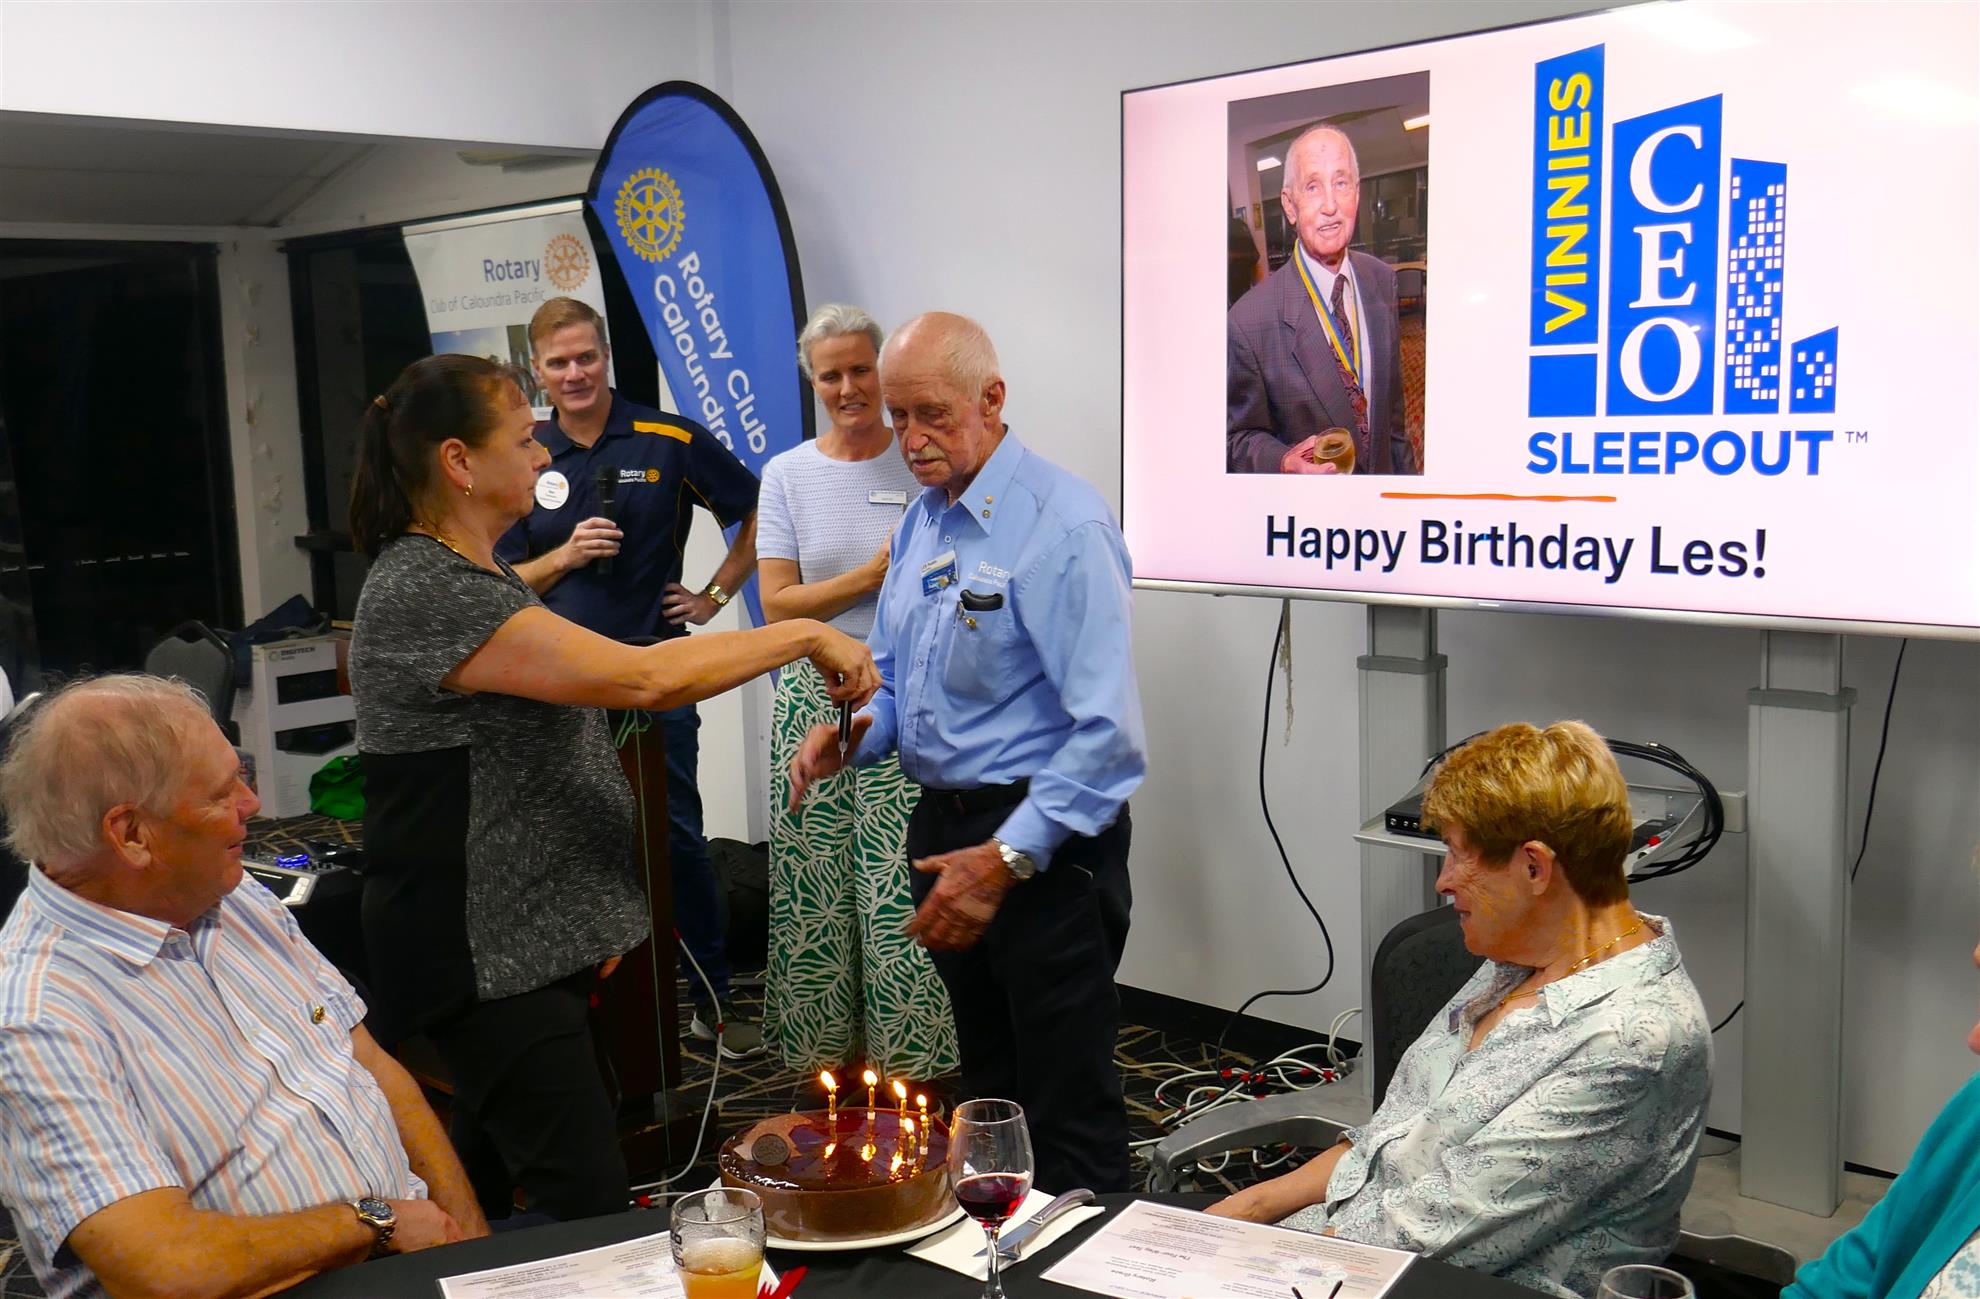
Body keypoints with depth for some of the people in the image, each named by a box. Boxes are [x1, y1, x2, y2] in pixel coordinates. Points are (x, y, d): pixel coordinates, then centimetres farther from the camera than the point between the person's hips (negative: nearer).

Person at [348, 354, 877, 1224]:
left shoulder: (478, 574, 14)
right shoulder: (421, 592, -21)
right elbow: (642, 679, -29)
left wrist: (590, 919, 18)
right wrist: (807, 636, -18)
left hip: (523, 935, 10)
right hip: (480, 952, -10)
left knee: (480, 1185, 18)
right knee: (590, 1206, -10)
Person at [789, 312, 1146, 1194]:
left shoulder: (1062, 525, -17)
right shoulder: (922, 518, 11)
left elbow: (1105, 728, -23)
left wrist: (1005, 860, -23)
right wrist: (853, 732, -2)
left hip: (1046, 840, -8)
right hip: (943, 826, 8)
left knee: (1068, 1116, -2)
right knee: (987, 1089, 21)